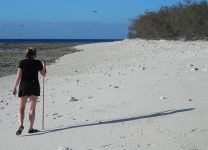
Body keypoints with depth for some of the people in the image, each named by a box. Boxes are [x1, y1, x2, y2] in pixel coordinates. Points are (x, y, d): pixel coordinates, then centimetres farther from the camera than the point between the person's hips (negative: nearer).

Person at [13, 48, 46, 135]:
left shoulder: (22, 62, -1)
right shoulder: (38, 63, 3)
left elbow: (19, 76, -6)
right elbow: (44, 74, 15)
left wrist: (15, 87, -2)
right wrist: (44, 65, 31)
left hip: (24, 86, -1)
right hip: (35, 86, 1)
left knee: (21, 108, 6)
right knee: (32, 108, 7)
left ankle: (21, 125, -15)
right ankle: (30, 128, 8)